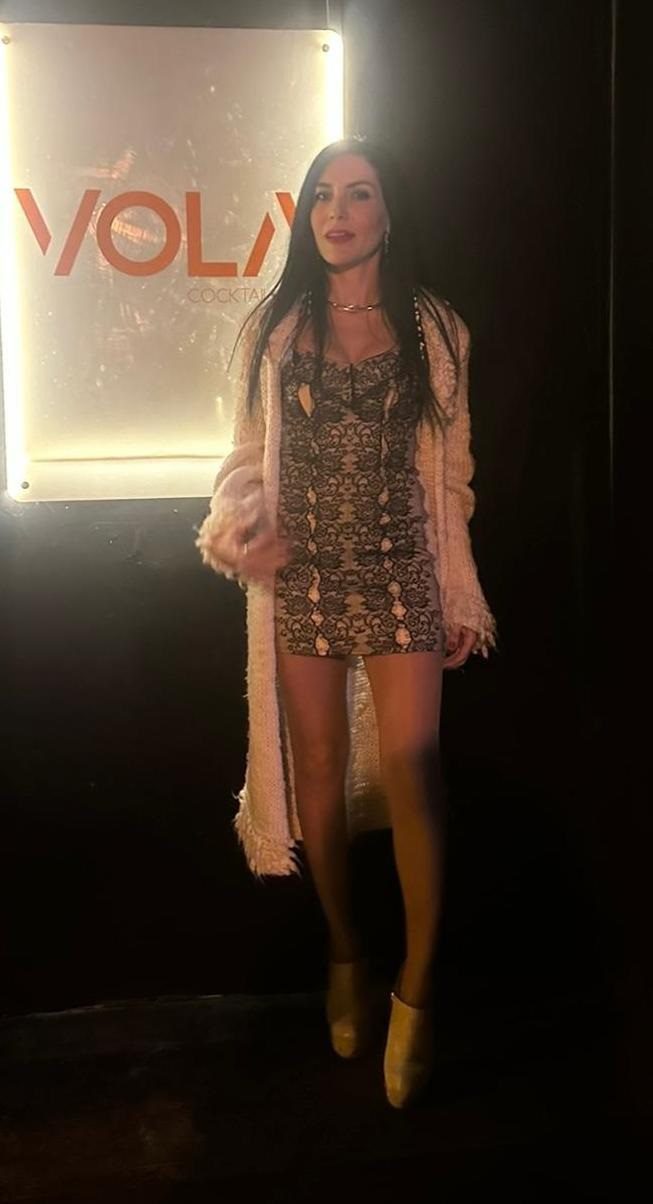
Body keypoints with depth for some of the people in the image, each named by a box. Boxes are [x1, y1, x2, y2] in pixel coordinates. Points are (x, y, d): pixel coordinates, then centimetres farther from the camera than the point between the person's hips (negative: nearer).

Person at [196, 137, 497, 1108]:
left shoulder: (432, 328, 5)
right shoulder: (272, 328, 6)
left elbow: (450, 476, 6)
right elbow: (246, 457, 9)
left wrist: (462, 598, 5)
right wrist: (238, 527, -13)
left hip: (401, 572, -1)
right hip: (302, 578, 1)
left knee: (409, 767, -11)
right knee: (320, 772, 8)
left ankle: (417, 987, 3)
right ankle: (345, 953, 29)